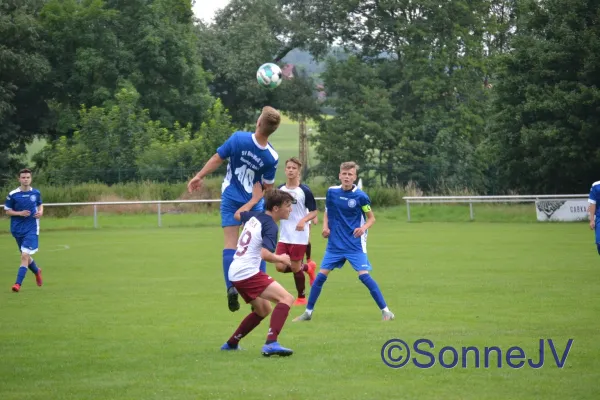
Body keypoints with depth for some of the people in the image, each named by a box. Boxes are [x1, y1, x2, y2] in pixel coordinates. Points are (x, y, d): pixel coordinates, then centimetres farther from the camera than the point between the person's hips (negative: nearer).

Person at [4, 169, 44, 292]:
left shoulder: (36, 193, 1)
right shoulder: (13, 195, -5)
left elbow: (40, 205, 19)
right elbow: (7, 211, 1)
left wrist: (40, 212, -3)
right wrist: (20, 213, -16)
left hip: (32, 230, -1)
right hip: (17, 230, 1)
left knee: (25, 256, -15)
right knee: (25, 256, 14)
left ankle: (18, 283, -16)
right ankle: (37, 271, 45)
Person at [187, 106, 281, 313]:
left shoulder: (238, 138, -18)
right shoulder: (272, 157, -15)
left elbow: (217, 159, -9)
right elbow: (268, 187, -6)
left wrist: (199, 176, 5)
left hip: (231, 198, 0)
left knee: (230, 244, 1)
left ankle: (231, 288, -13)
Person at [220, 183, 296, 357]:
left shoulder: (255, 216, 11)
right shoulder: (270, 226, -14)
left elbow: (237, 215, 34)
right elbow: (265, 254, -27)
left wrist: (254, 199, 41)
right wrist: (281, 259, -9)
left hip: (235, 273, 10)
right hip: (248, 273, -10)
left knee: (263, 309, 26)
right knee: (286, 298, -20)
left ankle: (231, 343, 34)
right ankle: (271, 343, -33)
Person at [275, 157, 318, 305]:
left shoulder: (304, 190, -9)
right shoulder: (280, 189, 5)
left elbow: (314, 211, -6)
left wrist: (304, 220, -22)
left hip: (299, 236, -5)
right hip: (284, 236, 5)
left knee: (295, 267, -2)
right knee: (280, 267, -3)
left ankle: (301, 297, 19)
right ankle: (308, 267, 24)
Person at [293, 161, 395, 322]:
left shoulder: (360, 196, -11)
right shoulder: (331, 192, -1)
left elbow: (371, 218, -1)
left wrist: (364, 228, -20)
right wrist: (325, 227, -3)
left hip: (355, 245, -3)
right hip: (334, 244, 3)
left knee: (364, 275, -13)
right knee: (321, 276, 1)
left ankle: (385, 311, -5)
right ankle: (308, 312, 13)